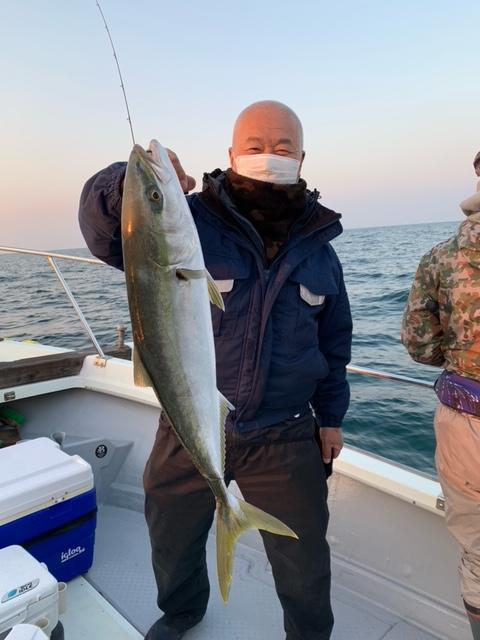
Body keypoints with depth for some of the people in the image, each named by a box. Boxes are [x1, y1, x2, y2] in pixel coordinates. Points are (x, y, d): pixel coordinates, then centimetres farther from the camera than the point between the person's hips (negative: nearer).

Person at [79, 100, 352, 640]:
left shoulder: (318, 246, 2)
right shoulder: (190, 221, -11)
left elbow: (334, 338, 11)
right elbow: (102, 230, -25)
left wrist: (330, 415, 10)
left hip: (285, 439, 2)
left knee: (304, 563, 18)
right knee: (172, 541, 23)